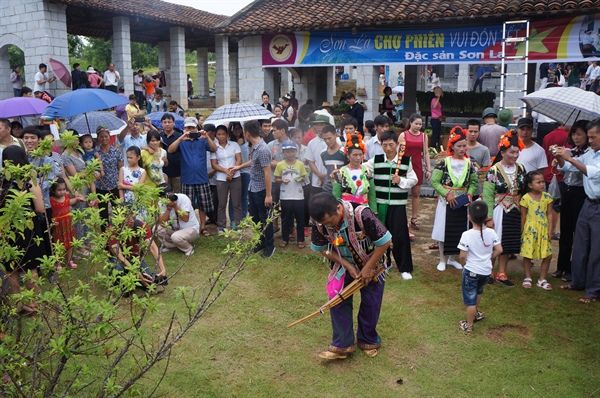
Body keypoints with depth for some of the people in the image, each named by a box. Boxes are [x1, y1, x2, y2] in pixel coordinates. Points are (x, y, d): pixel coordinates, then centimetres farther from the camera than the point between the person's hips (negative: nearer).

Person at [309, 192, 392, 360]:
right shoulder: (320, 222, -24)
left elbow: (385, 242, -26)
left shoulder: (361, 214, -36)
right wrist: (347, 265, -17)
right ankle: (342, 344, 5)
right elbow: (321, 249, -7)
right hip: (344, 266, 3)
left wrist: (368, 268, -20)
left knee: (371, 303, 4)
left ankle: (368, 340, 27)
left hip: (371, 264, -3)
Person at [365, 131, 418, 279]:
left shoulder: (406, 161, -2)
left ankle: (405, 268, 10)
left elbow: (413, 180, 1)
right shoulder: (376, 160, 1)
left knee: (400, 235, -2)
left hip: (398, 204, -2)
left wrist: (401, 181, -15)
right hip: (380, 203, 2)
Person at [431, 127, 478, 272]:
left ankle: (451, 257, 28)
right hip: (446, 201, -4)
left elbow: (474, 182, 9)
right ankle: (442, 259, 17)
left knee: (459, 231, 11)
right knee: (444, 230, 2)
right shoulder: (444, 162, -9)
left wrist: (470, 194, -9)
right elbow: (434, 181, -11)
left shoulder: (469, 163, 2)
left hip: (462, 202, 4)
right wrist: (447, 194, -18)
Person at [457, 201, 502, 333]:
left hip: (471, 271, -5)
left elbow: (462, 256, -18)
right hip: (486, 271, 5)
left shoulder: (467, 235, -21)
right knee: (478, 291, 32)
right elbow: (499, 250, -4)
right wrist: (489, 259, 13)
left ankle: (469, 325, 19)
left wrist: (465, 263, 3)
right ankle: (475, 313, 49)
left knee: (470, 299, 9)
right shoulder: (491, 232, -9)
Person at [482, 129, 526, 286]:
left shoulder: (520, 169, 4)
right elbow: (487, 196, -12)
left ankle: (501, 273, 22)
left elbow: (524, 191, 13)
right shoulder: (494, 170, -12)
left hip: (514, 213, 5)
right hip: (498, 211, -5)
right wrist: (489, 217, -14)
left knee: (507, 243, 11)